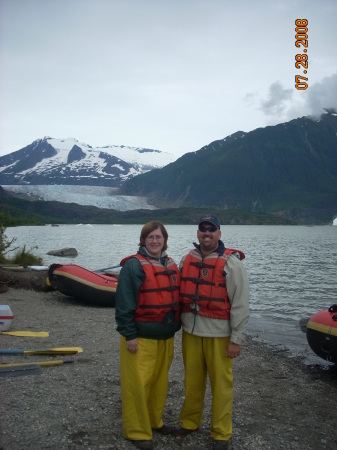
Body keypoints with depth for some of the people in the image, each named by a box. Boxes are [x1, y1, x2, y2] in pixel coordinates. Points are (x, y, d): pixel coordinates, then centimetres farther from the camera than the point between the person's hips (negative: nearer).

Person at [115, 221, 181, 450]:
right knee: (138, 384, -1)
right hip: (141, 337, -7)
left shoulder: (171, 265, 9)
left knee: (160, 382, 17)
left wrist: (175, 328, 16)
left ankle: (154, 421, 35)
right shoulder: (134, 266, -13)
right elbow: (124, 304, -15)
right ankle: (137, 431, 14)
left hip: (165, 337, 7)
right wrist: (129, 335, -17)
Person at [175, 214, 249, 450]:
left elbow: (241, 304, -10)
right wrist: (181, 325, 14)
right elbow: (181, 295, 15)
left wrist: (236, 339, -12)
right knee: (192, 380, 15)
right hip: (191, 332, 5)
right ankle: (190, 421, 34)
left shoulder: (231, 263, -9)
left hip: (219, 334, -4)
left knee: (221, 383, 3)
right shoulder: (187, 260, 7)